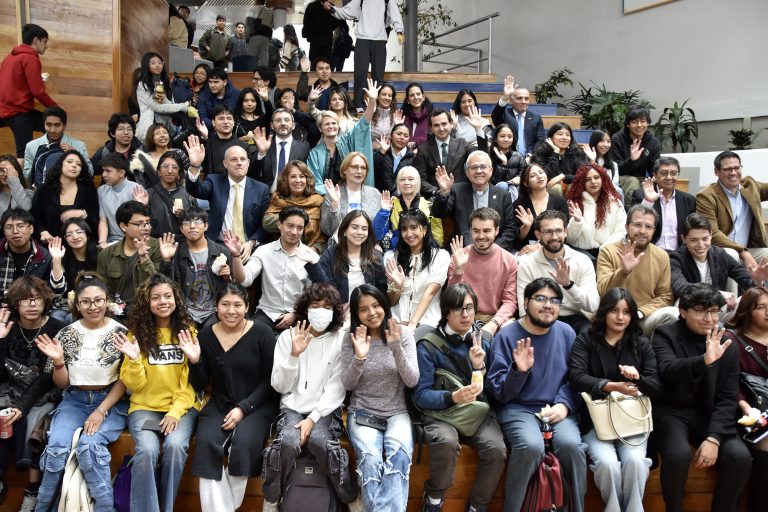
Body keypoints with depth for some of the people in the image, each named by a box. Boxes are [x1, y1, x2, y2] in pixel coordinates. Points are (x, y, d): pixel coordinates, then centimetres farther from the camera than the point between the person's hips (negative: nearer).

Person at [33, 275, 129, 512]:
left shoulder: (120, 332, -4)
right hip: (74, 401, 3)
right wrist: (58, 361, -13)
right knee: (56, 447, -23)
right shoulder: (66, 334, 2)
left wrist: (101, 411, -13)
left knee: (88, 446, -29)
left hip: (111, 402, -2)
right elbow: (62, 384, 7)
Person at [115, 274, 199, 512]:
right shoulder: (137, 333, 2)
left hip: (182, 406, 0)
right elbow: (134, 385, 0)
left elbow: (192, 380, -1)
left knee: (175, 445, -27)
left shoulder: (188, 330, 1)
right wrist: (134, 359, -18)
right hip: (145, 407, 0)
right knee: (147, 450, -28)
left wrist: (176, 411, -13)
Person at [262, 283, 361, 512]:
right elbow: (280, 386, -2)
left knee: (319, 441, -31)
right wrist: (294, 354, -17)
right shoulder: (287, 336, 2)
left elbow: (337, 388, -6)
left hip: (325, 409, -1)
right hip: (293, 407, 1)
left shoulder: (341, 338, 0)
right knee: (288, 441, -30)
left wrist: (313, 418, -16)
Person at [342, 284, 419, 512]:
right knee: (370, 460, -31)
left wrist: (396, 347, -22)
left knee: (398, 455, -33)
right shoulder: (351, 339, 2)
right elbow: (348, 385, -1)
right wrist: (359, 357, -20)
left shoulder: (403, 333, -1)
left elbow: (412, 381, -7)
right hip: (362, 413, 0)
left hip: (397, 413, 0)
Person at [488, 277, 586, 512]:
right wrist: (519, 370, -23)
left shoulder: (566, 333, 5)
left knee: (571, 444, -27)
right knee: (531, 446, -31)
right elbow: (499, 392, -5)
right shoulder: (507, 336, -4)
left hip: (558, 408, 3)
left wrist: (564, 404, -10)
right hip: (518, 408, -2)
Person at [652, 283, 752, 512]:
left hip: (709, 415, 4)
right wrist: (705, 360, -44)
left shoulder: (727, 345, 4)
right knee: (679, 455, -31)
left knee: (740, 457, -22)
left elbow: (728, 398, 0)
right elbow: (668, 370, -26)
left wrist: (713, 438, -14)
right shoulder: (666, 334, -5)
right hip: (671, 412, -3)